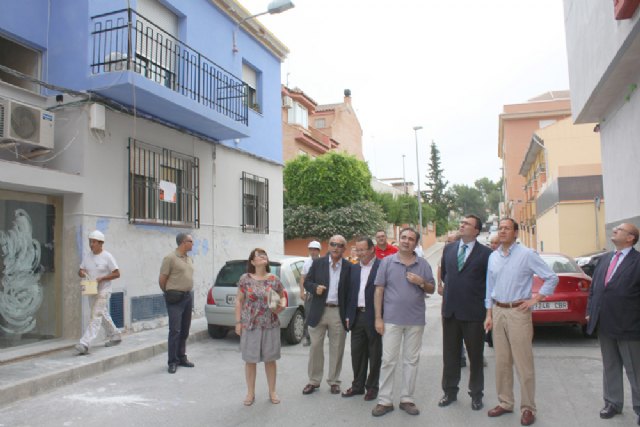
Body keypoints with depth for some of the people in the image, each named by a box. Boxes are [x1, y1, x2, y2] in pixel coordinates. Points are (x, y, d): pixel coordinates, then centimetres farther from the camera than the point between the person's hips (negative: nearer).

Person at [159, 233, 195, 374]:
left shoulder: (189, 259, 13)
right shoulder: (170, 258, -10)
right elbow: (162, 279, -7)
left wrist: (187, 292, 15)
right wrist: (169, 293, 4)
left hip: (188, 297, 7)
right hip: (175, 299, -7)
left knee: (185, 331, 12)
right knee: (175, 330, -7)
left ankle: (182, 357, 23)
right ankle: (173, 362, 1)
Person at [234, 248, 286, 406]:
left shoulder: (274, 279, 0)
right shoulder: (245, 279, -3)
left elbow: (282, 297, 9)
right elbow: (239, 301, 1)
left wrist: (281, 306, -13)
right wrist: (238, 322, -3)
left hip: (271, 325, 1)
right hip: (250, 325, -1)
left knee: (270, 359, 9)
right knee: (250, 359, 7)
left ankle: (272, 391, 25)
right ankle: (250, 393, 23)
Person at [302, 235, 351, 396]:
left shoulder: (349, 267, 0)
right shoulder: (318, 263, 3)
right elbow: (307, 282, 7)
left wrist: (349, 315, -6)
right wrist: (315, 288, -15)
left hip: (339, 313, 0)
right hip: (319, 311, 1)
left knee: (336, 349, 9)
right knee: (315, 347, 7)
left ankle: (334, 381, 24)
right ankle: (313, 381, 20)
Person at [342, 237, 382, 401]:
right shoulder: (354, 268, 12)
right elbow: (350, 293, 14)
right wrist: (348, 315, 8)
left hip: (374, 317, -5)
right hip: (357, 316, 6)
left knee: (374, 355, 8)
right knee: (357, 353, 12)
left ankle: (372, 387, 21)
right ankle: (358, 385, 25)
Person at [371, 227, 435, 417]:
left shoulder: (423, 264, 4)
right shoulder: (387, 262, -1)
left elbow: (432, 289, 9)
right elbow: (379, 290, -1)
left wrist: (421, 282, -13)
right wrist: (378, 318, -6)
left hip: (416, 320, 2)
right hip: (392, 320, -2)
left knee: (411, 360, 9)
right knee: (388, 360, 2)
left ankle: (407, 399, 21)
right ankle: (385, 400, 11)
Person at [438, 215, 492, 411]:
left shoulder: (485, 253, -7)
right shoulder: (448, 249, 7)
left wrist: (481, 300, 0)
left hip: (473, 312, -4)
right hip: (450, 311, 4)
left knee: (475, 356, 9)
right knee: (450, 355, 13)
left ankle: (476, 395, 25)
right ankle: (450, 392, 26)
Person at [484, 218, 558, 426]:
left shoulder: (526, 255, -7)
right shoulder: (493, 257, 10)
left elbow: (552, 278, -5)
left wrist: (535, 300, -7)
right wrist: (489, 315, 10)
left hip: (518, 312, -5)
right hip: (498, 311, 5)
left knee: (523, 363, -1)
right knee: (501, 362, 11)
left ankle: (528, 408, 11)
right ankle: (505, 403, 23)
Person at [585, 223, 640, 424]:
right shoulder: (605, 259, 10)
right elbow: (593, 286, 14)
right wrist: (590, 311, 10)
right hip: (605, 324, 6)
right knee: (610, 366, 16)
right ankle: (613, 402, 28)